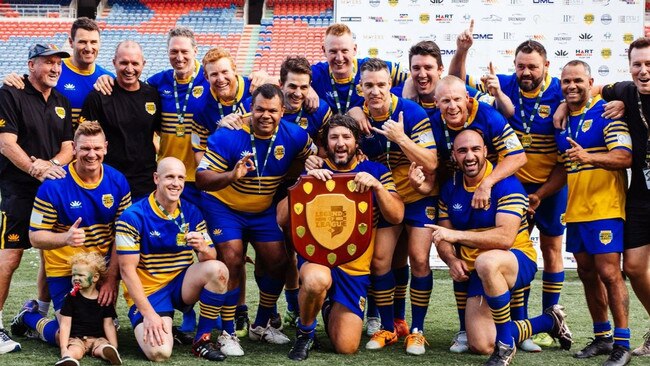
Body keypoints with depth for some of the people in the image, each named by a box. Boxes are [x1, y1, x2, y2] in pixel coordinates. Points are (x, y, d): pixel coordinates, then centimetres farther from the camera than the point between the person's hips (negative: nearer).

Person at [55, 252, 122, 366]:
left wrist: (114, 347, -3)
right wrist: (63, 347, -11)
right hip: (76, 338, -2)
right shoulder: (71, 298, 5)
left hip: (98, 338, 2)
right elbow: (65, 324, 1)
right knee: (75, 351, -35)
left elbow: (108, 324, 9)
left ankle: (109, 353, -64)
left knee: (103, 347, -33)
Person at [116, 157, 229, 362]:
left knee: (218, 270, -26)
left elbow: (210, 258, 1)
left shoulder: (191, 213, 0)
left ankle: (202, 340, -9)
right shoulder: (133, 217, -15)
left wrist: (203, 249, -26)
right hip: (147, 291, -5)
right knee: (159, 352, -28)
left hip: (182, 283, 5)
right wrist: (148, 313, -20)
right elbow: (127, 270, -15)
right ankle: (149, 328, 11)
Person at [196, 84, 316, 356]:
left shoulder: (293, 136, -14)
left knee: (277, 261, 4)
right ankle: (227, 333, -4)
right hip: (224, 206, -4)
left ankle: (261, 325, 26)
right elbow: (201, 179, -31)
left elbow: (317, 157, 8)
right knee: (232, 260, -17)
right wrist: (231, 175, -48)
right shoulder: (227, 136, -26)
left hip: (264, 209, 5)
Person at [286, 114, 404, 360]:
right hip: (316, 254, -1)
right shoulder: (314, 170, 3)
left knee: (346, 347, -6)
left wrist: (377, 186, -23)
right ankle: (305, 332, -9)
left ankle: (332, 309, 29)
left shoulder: (376, 172, 4)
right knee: (317, 280, -40)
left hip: (355, 268, 1)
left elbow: (396, 217, -7)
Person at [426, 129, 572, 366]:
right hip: (477, 273, 6)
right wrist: (452, 260, -16)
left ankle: (506, 345, -22)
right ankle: (549, 321, 23)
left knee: (486, 262, -42)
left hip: (518, 260, -6)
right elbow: (443, 238, 6)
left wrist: (457, 235, -35)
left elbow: (505, 237, -29)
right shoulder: (450, 188, 2)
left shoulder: (506, 184, -17)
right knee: (481, 346, -4)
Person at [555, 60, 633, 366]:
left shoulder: (606, 113, -8)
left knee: (608, 273, -9)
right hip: (575, 211, 7)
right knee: (587, 274, 11)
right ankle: (603, 337, 23)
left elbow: (625, 157, -19)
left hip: (605, 209, -7)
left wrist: (589, 157, -34)